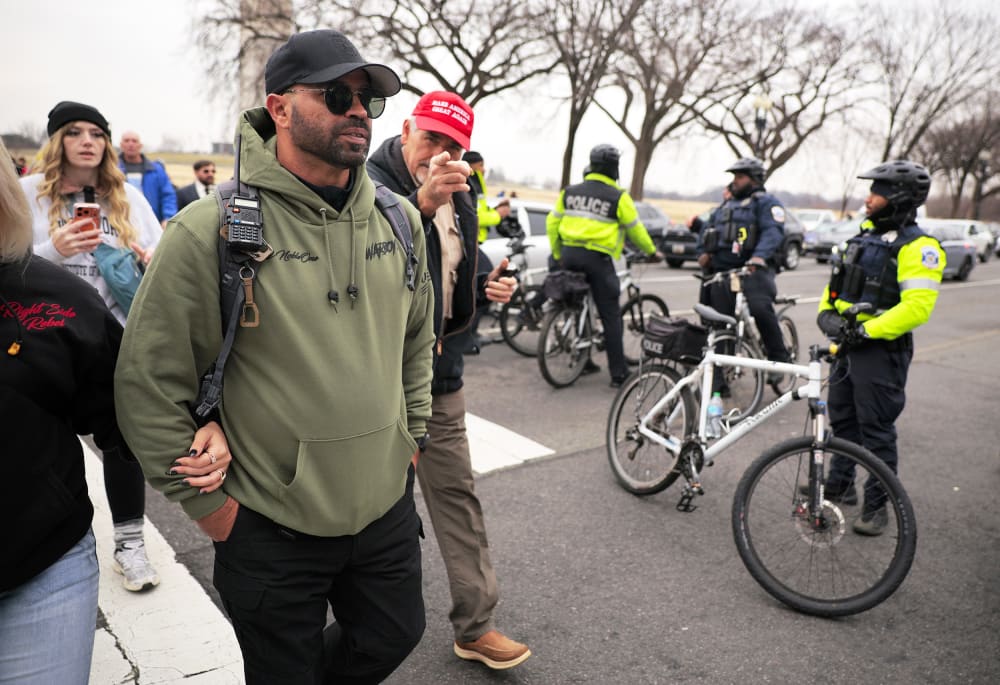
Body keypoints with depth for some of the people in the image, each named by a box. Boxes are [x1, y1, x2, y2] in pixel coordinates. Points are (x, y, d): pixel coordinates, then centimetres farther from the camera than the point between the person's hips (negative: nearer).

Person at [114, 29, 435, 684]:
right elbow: (149, 383, -12)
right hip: (271, 532, -4)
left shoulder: (401, 220, 0)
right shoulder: (211, 230, -17)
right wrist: (208, 503, -8)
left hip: (388, 510, 5)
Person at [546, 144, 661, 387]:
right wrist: (652, 251, 20)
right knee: (611, 317, 2)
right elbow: (635, 229, 4)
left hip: (569, 255, 5)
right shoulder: (618, 197, -4)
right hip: (597, 258, -5)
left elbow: (552, 223, 11)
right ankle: (618, 374, 3)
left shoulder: (570, 192, 9)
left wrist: (557, 255, 21)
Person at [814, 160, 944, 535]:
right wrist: (826, 312, -2)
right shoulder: (866, 235, 12)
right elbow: (838, 282, 16)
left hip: (880, 350, -8)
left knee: (876, 430, 1)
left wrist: (866, 331, -26)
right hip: (849, 344, 8)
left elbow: (917, 308, -23)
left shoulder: (917, 247, -14)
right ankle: (840, 484, 34)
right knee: (842, 419, 18)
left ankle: (877, 505, 13)